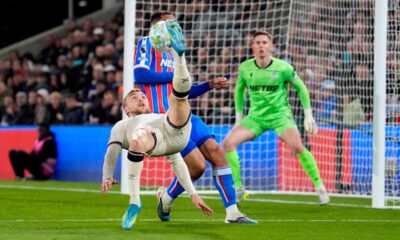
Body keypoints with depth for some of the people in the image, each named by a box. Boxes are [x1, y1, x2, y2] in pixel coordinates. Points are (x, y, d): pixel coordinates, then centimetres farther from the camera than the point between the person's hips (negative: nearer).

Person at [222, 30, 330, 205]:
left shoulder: (282, 68, -12)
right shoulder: (245, 68, -4)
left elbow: (300, 87, 2)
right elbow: (239, 90, 16)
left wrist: (308, 115, 0)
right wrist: (239, 117, 15)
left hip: (280, 115, -4)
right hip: (256, 116, 4)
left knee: (297, 147, -26)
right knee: (228, 142, -13)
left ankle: (320, 187, -10)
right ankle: (238, 189, -2)